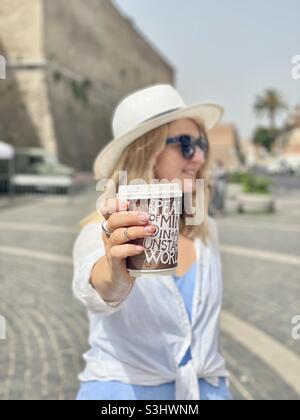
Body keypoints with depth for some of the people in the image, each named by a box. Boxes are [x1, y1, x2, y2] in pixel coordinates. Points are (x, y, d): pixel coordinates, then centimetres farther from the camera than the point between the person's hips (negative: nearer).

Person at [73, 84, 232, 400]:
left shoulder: (206, 230, 0)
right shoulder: (102, 230, -16)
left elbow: (204, 324, 10)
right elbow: (94, 290, -37)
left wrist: (212, 388, 4)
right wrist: (115, 276, -57)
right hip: (125, 389, -4)